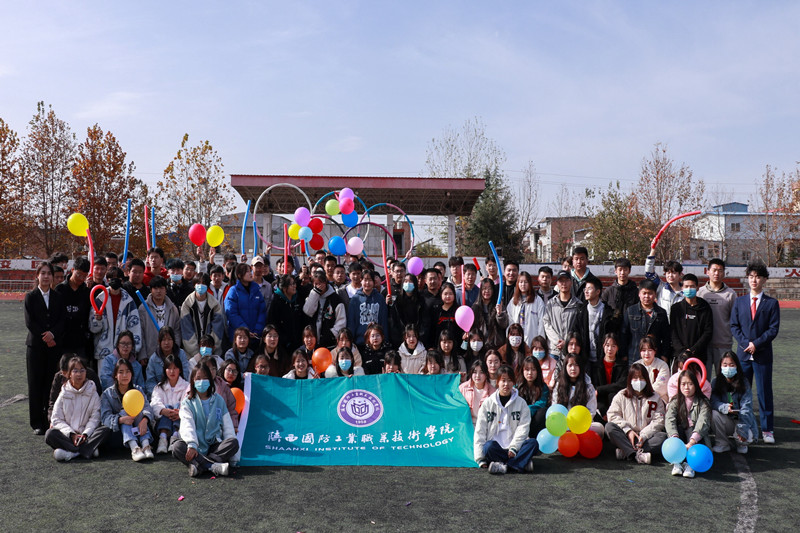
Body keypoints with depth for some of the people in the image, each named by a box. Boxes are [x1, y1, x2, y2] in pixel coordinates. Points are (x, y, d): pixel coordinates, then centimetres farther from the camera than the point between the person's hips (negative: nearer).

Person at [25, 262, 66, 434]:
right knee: (35, 384, 1)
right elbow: (29, 322, -4)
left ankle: (49, 419, 8)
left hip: (54, 346, 1)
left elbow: (63, 320, 2)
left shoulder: (58, 297, 9)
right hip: (35, 345, -1)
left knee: (51, 384, 1)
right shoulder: (31, 297, 3)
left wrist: (53, 334, -14)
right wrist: (45, 337, -11)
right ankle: (37, 423, 7)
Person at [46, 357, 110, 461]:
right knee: (50, 434, -29)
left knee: (106, 430, -27)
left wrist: (85, 434, -16)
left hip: (86, 434, 0)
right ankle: (87, 450, -35)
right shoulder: (64, 394, 7)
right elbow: (57, 419, 1)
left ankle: (71, 452, -37)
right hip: (67, 435, 0)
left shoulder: (92, 393, 7)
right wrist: (72, 434, -13)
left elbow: (94, 418, 0)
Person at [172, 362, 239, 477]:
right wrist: (192, 445, -29)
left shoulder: (218, 400, 13)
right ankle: (213, 466, -43)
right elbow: (187, 426, -8)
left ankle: (198, 465, -37)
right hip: (196, 446, -1)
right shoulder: (187, 402, 8)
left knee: (234, 442, -26)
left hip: (215, 445, 2)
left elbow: (227, 426, 9)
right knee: (178, 447, -31)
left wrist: (234, 458, -2)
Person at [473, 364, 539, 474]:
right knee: (489, 446, -34)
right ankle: (523, 463, -33)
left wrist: (513, 448, -17)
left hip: (514, 447, 1)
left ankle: (503, 466, -36)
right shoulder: (488, 403, 8)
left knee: (533, 443, -27)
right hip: (495, 448, -1)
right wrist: (480, 459, -8)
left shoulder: (521, 403, 10)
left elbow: (523, 428, -1)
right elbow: (480, 431, 3)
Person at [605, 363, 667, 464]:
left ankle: (626, 452, -37)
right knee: (609, 427, -27)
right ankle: (638, 454, -42)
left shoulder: (655, 398, 9)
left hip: (646, 437, 0)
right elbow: (613, 415, 0)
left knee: (663, 436, -29)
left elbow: (659, 421, 0)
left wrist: (644, 436, -14)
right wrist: (628, 430, -13)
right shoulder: (621, 396, 10)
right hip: (626, 437, 0)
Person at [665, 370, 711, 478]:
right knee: (678, 429, -29)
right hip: (680, 435, 2)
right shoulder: (675, 402, 5)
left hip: (697, 438, -2)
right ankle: (677, 462, -38)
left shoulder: (702, 403, -1)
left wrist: (692, 442, -37)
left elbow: (703, 423, -19)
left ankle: (690, 464, -43)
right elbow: (669, 420, -14)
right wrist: (675, 438, -35)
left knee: (691, 431, -32)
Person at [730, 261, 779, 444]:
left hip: (763, 354, -2)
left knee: (764, 392, 2)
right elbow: (734, 326, 4)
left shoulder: (771, 303, 2)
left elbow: (774, 328, -3)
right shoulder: (739, 302, 9)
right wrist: (746, 343, -10)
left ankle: (767, 429, 11)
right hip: (743, 353, 2)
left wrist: (756, 343, -12)